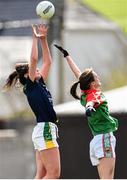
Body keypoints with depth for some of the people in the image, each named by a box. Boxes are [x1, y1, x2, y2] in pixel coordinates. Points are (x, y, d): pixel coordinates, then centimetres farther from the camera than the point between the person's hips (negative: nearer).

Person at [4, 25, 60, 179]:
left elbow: (47, 62, 22)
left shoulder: (39, 84, 17)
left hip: (45, 131, 9)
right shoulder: (30, 86, -5)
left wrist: (43, 39, 18)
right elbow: (34, 59, -13)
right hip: (44, 130, -9)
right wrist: (35, 38, -6)